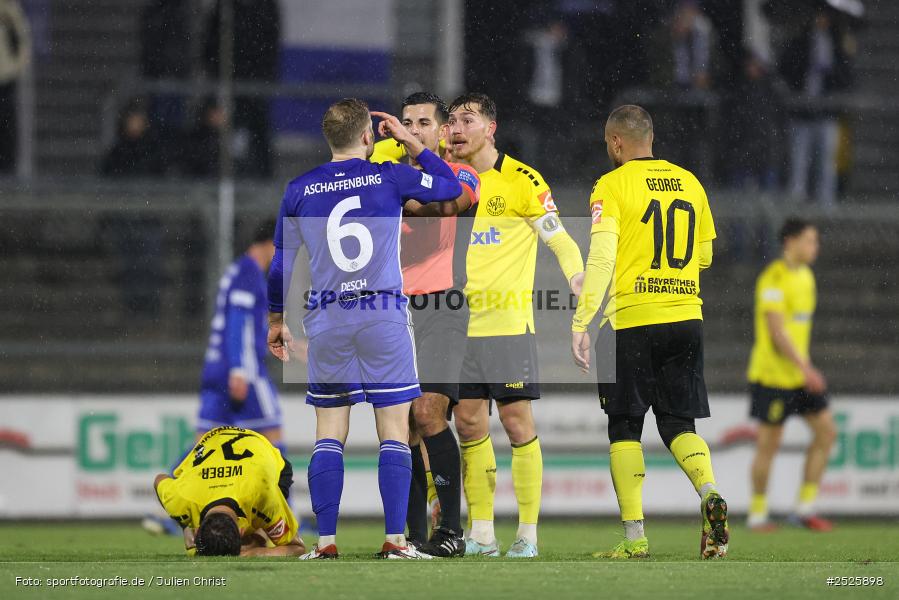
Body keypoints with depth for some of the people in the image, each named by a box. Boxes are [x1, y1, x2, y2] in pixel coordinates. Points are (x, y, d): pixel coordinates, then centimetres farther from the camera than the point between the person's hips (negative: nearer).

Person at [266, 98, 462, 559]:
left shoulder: (299, 190, 4)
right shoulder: (389, 177, -2)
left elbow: (281, 263, 9)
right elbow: (452, 187, 14)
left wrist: (277, 319, 21)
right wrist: (411, 143, 21)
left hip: (326, 320, 2)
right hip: (384, 315, -2)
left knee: (329, 436, 6)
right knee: (394, 433, 1)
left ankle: (326, 540, 0)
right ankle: (395, 540, -5)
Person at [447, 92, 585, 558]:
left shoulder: (519, 180, -5)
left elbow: (558, 238, -5)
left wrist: (577, 275, -18)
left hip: (508, 319, -5)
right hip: (461, 322, 5)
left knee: (516, 420, -5)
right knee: (468, 422, 3)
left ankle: (528, 532, 1)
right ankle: (481, 533, 10)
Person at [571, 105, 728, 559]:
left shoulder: (612, 186, -5)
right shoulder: (689, 182, 11)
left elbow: (601, 260, -13)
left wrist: (580, 323, -11)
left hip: (632, 319, -4)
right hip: (686, 316, 4)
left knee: (625, 427, 4)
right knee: (678, 423, 10)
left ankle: (634, 537, -1)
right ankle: (709, 493, -18)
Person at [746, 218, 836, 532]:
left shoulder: (805, 276, 12)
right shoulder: (773, 279, -16)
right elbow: (777, 331, -21)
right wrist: (806, 368, -25)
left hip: (800, 373, 9)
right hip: (772, 374, -9)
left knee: (827, 431, 1)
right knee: (769, 444, -2)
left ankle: (805, 508, 6)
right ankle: (758, 514, 9)